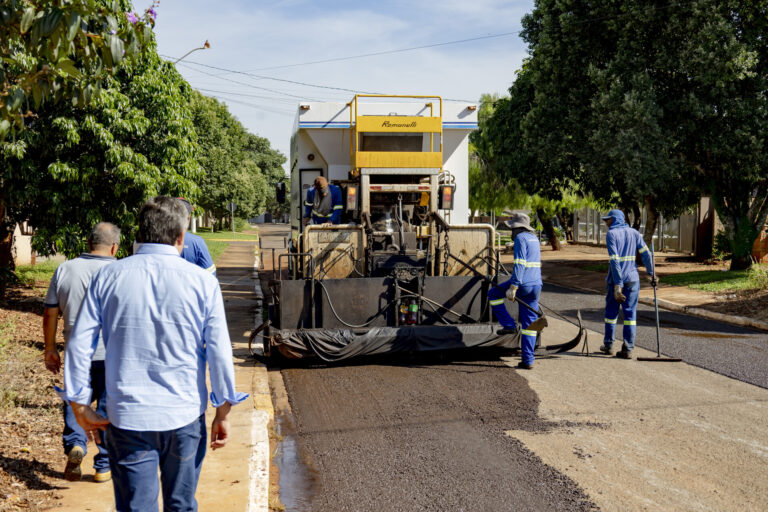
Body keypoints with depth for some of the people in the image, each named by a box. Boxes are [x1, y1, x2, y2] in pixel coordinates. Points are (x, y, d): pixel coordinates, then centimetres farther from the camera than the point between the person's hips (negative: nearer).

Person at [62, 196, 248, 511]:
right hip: (184, 416, 0)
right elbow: (220, 352, -6)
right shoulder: (202, 282, -5)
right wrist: (223, 412, 4)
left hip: (127, 418, 1)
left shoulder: (109, 277, -1)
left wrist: (81, 407, 8)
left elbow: (79, 345, -1)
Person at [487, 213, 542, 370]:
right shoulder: (534, 238, 20)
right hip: (536, 286, 8)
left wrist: (513, 287, -24)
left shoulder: (520, 238, -8)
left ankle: (509, 325, 8)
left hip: (523, 284, -8)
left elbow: (519, 264, -19)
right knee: (529, 324, 9)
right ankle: (528, 360, 9)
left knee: (493, 294, 15)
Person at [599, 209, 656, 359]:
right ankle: (628, 349, 3)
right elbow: (646, 254, 1)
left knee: (611, 311, 12)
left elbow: (614, 260, -15)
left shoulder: (611, 234, -7)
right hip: (632, 279, 3)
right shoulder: (634, 233, 8)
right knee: (630, 313, 5)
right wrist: (652, 274, 7)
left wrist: (617, 285, -18)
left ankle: (608, 345, 21)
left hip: (615, 279, -3)